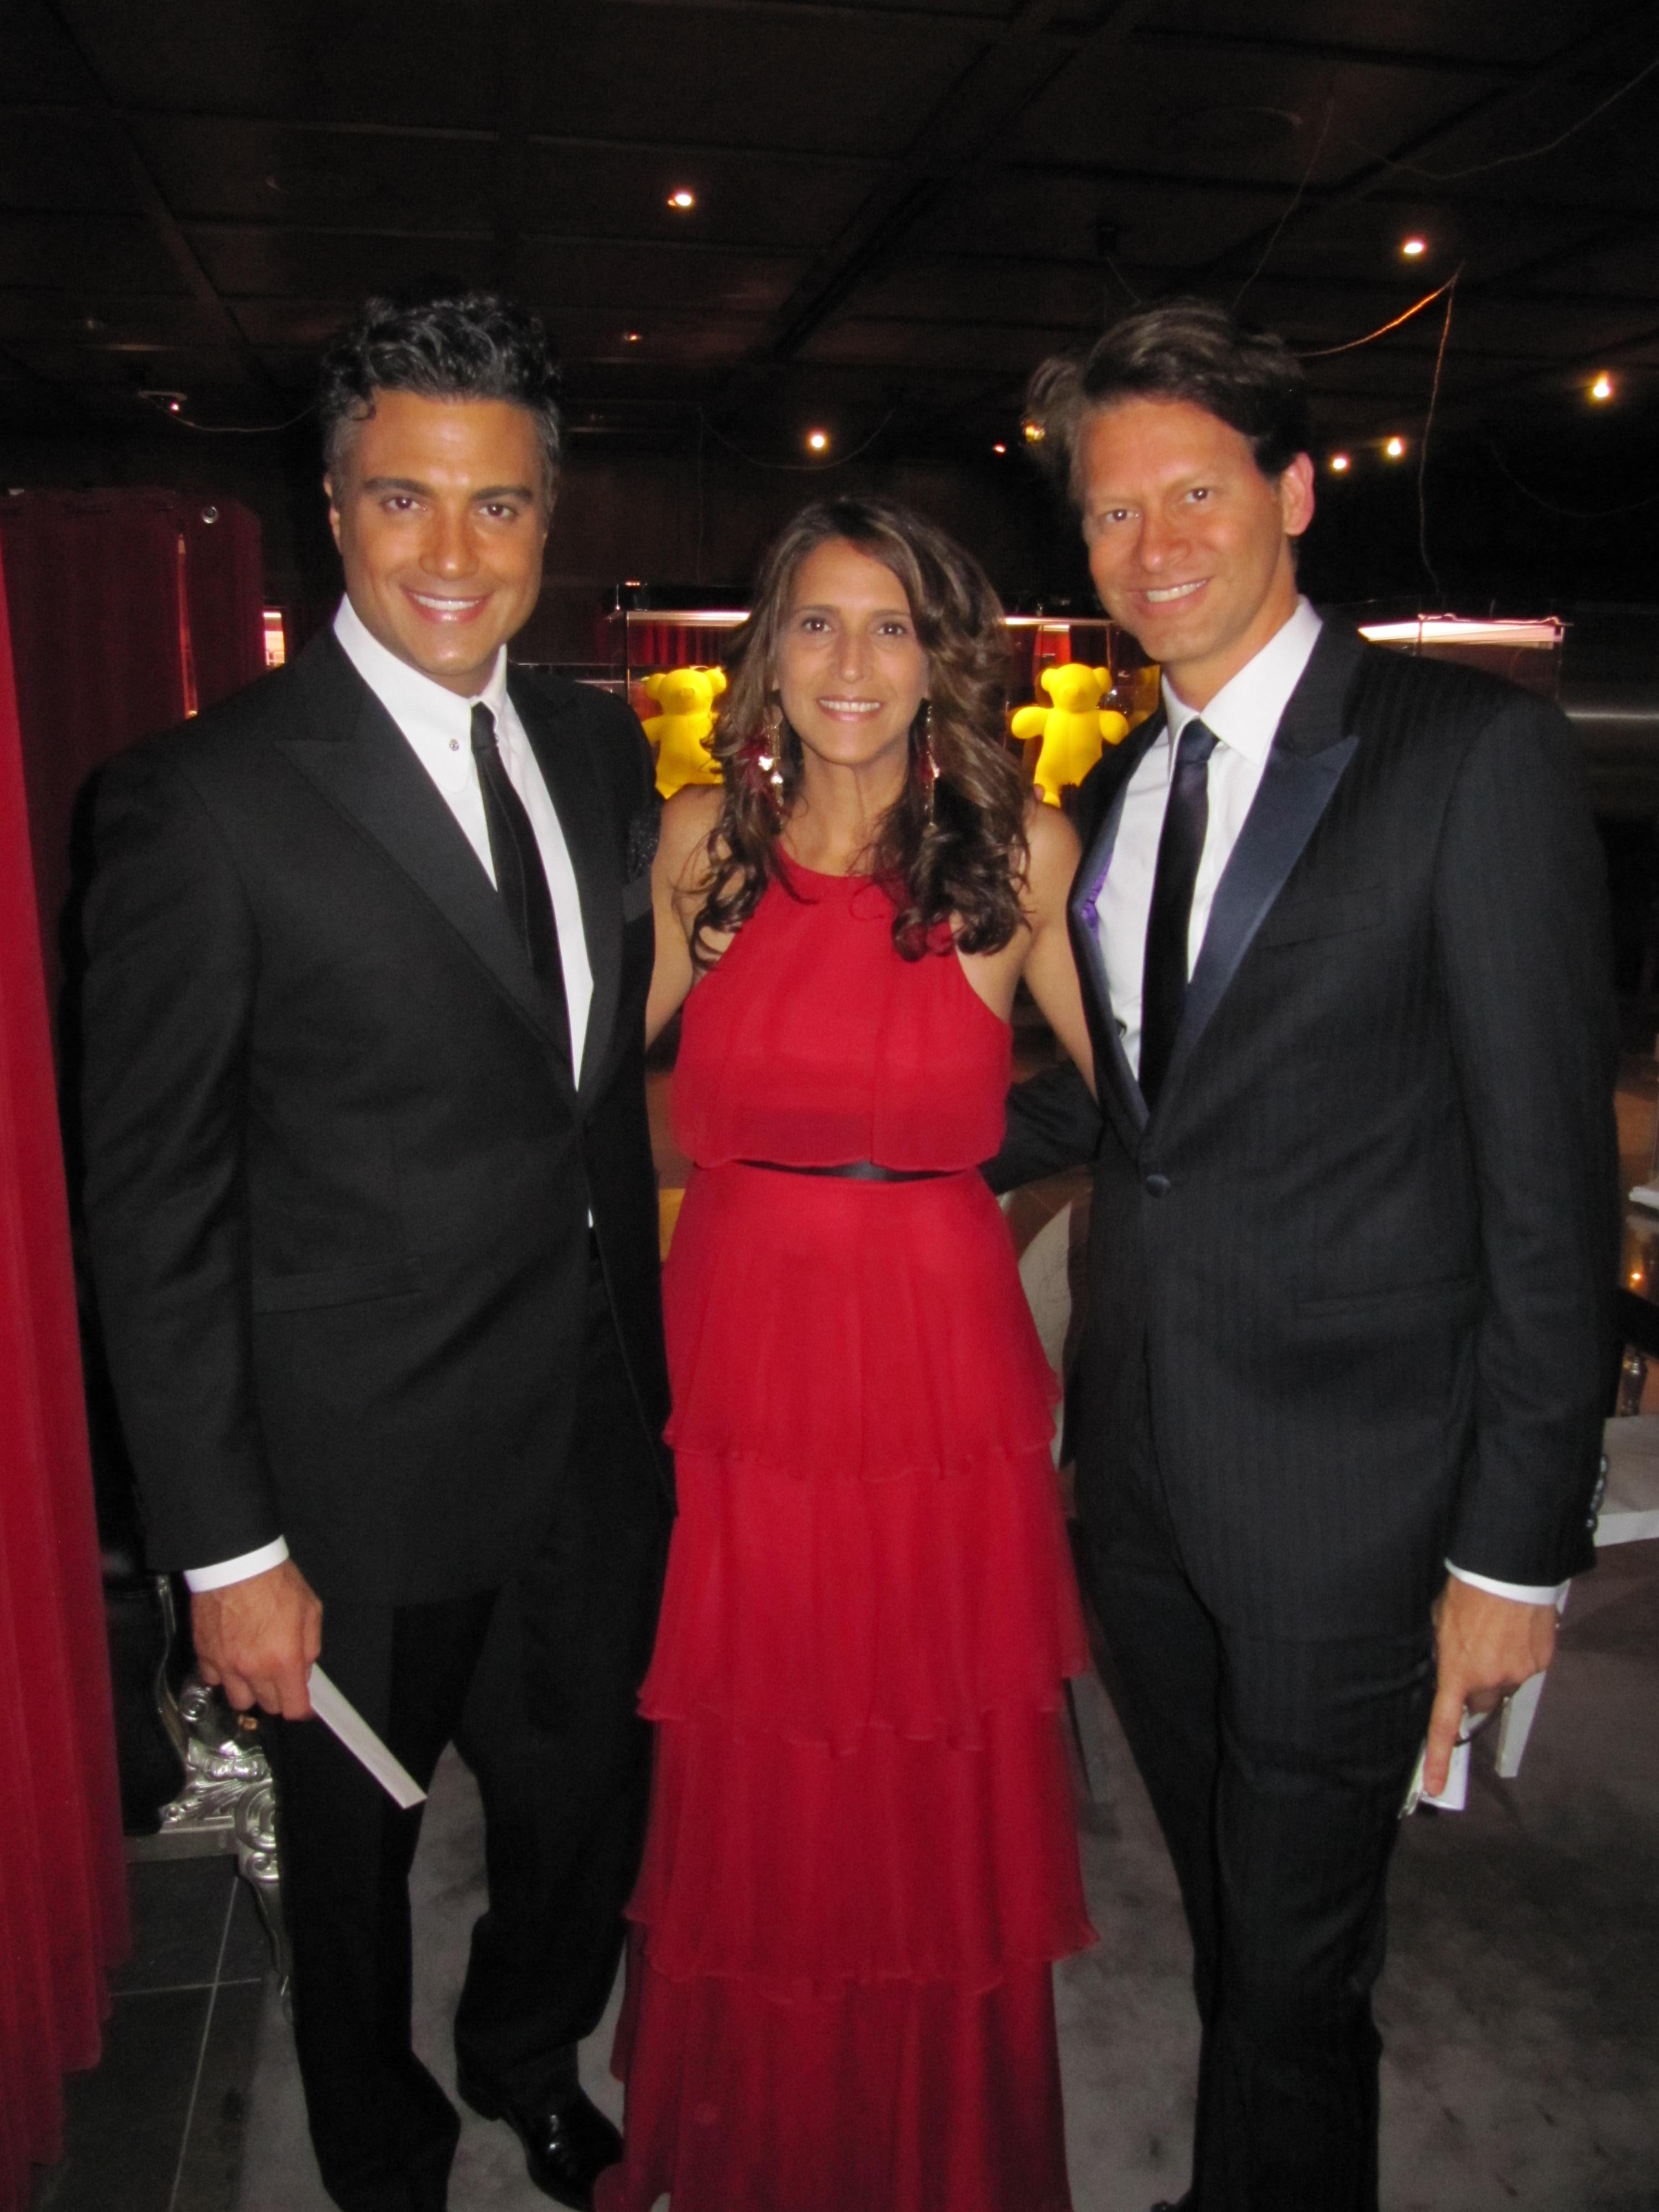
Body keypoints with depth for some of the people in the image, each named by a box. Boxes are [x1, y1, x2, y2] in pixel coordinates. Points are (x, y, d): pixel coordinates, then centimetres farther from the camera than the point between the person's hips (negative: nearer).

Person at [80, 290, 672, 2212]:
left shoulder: (601, 751, 3)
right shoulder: (204, 800, -17)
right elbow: (151, 1207, -14)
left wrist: (647, 1383, 9)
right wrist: (225, 1552, -13)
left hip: (598, 1454, 5)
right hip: (369, 1489, -5)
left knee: (589, 1817, 23)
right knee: (356, 1859, 20)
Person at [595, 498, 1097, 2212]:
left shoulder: (1022, 850, -5)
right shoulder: (702, 842, 1)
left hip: (943, 1360, -1)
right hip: (736, 1346, 2)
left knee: (942, 1784, 14)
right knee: (742, 1784, 16)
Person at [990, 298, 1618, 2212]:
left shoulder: (1475, 756, -11)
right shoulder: (1116, 790, 10)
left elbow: (1548, 1174, -13)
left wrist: (1515, 1549, -13)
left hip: (1344, 1481, -6)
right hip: (1143, 1472, 6)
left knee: (1292, 1978, 10)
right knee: (1231, 1933, 23)